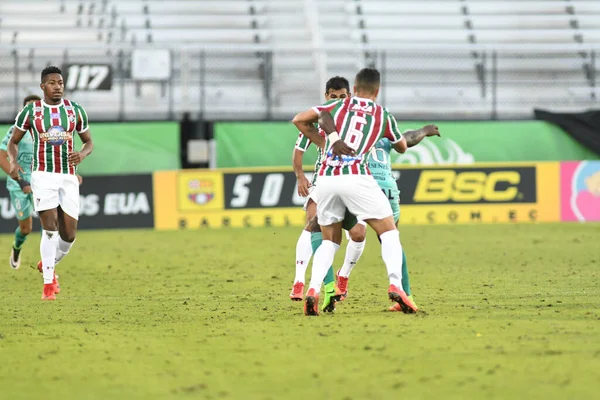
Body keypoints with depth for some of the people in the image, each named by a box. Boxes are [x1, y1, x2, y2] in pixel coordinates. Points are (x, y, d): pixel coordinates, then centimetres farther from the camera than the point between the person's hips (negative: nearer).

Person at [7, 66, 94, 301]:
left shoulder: (75, 111, 5)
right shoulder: (30, 112, 0)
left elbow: (89, 142, 14)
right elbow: (13, 142, 9)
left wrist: (82, 154, -10)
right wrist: (13, 162, -12)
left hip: (69, 177, 3)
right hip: (43, 176, -3)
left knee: (69, 234, 0)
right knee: (50, 228, -14)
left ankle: (48, 264, 30)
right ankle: (48, 284, -5)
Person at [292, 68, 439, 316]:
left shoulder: (339, 106, 17)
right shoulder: (383, 115, 16)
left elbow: (299, 120, 13)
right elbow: (402, 147, 31)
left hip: (326, 179, 3)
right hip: (355, 177, -3)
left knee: (330, 241, 16)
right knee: (389, 232, 7)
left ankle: (313, 290, -4)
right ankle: (395, 285, -14)